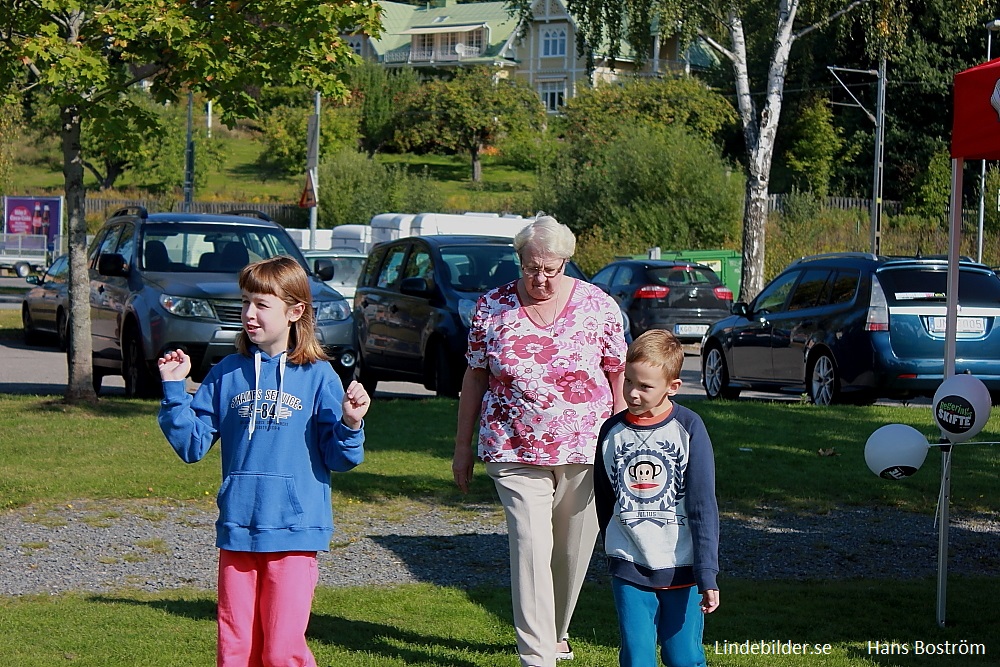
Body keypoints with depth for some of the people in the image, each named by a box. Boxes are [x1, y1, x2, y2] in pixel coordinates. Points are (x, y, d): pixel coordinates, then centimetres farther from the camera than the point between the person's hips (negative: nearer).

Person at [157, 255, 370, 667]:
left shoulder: (317, 376, -1)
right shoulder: (227, 374, 8)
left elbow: (338, 459, 0)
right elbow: (192, 445, 6)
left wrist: (350, 424, -18)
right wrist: (173, 390, -3)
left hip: (294, 531, -3)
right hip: (237, 529, 3)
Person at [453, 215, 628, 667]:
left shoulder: (597, 306, -2)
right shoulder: (491, 308, -1)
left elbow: (619, 376, 5)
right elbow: (475, 378, 7)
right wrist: (463, 446, 9)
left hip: (585, 450, 1)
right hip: (515, 451, -1)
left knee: (573, 550, 10)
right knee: (530, 545, -13)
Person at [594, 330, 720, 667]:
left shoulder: (688, 428, -6)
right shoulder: (612, 431, 1)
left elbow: (703, 507, -8)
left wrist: (707, 575, -11)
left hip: (680, 567, -2)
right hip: (630, 569, 2)